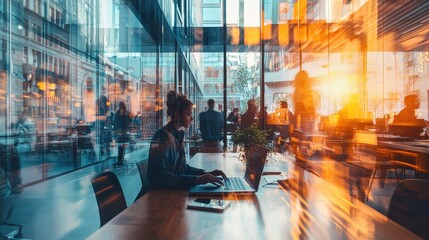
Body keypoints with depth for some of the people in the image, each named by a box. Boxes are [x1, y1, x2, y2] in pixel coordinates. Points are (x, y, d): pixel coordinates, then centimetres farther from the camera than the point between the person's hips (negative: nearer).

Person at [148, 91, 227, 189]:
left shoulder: (178, 135, 7)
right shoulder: (163, 136, -18)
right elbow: (158, 176, -27)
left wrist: (206, 173, -3)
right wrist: (196, 179, -32)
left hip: (175, 189, 7)